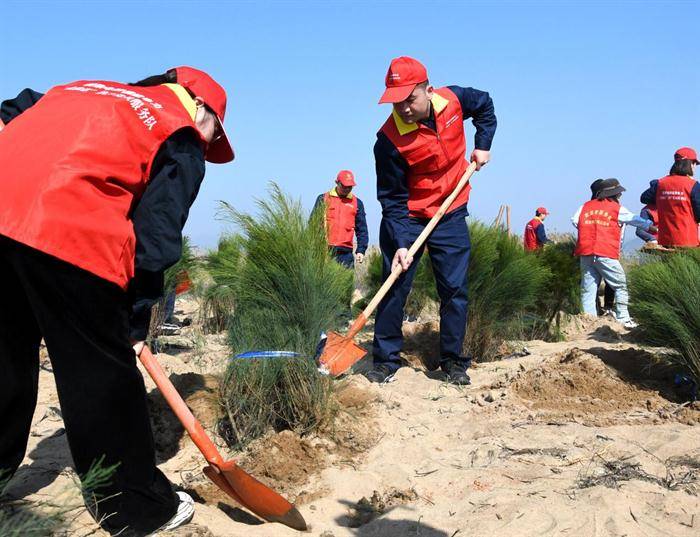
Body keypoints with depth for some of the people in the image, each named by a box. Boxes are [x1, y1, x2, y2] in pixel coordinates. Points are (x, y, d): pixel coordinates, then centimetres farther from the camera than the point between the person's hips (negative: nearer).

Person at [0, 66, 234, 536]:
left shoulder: (88, 88, 31)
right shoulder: (182, 139, 11)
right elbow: (155, 238, 3)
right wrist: (136, 323, 8)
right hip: (68, 231, -7)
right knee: (100, 373, 5)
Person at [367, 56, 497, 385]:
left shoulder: (454, 100, -11)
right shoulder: (390, 139, -21)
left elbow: (485, 105, 14)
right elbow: (392, 198, -17)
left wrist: (482, 145, 3)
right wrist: (400, 243, -26)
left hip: (451, 216, 3)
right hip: (406, 219, -2)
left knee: (455, 289, 1)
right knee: (394, 287, -2)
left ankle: (453, 361, 13)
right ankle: (386, 359, 11)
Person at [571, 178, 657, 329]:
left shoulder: (586, 206, 13)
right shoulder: (617, 208, 4)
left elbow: (574, 220, 6)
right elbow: (634, 220, 9)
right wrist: (652, 227, 18)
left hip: (585, 252, 4)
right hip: (606, 254, -4)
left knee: (588, 288, 5)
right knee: (620, 285, 6)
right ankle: (623, 318, 3)